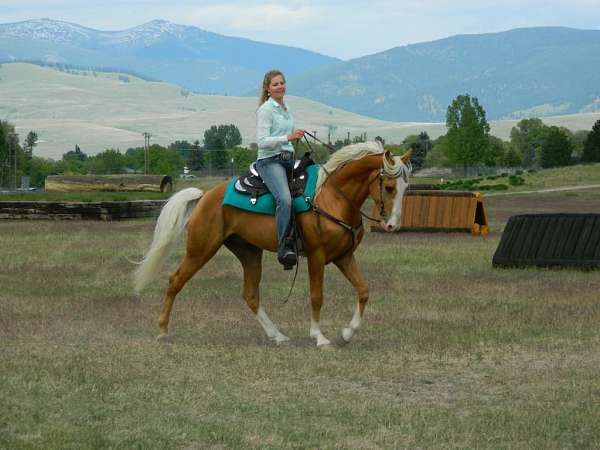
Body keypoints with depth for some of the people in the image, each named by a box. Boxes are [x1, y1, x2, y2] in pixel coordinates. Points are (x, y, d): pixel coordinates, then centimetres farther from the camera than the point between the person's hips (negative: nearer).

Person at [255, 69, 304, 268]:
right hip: (270, 161, -9)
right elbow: (262, 141, -15)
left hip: (288, 160, 9)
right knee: (284, 198, -32)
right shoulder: (266, 109, -7)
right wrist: (288, 137, -22)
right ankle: (283, 248, -36)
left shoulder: (286, 109, 18)